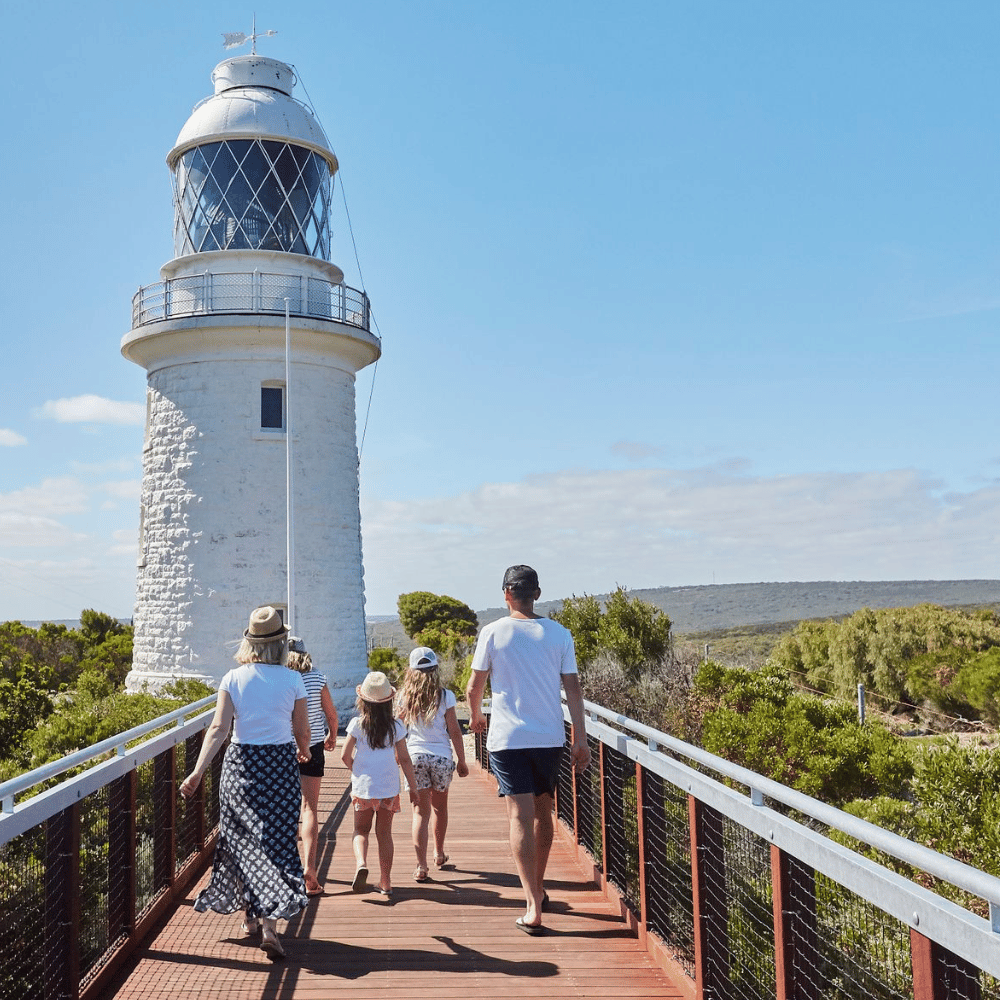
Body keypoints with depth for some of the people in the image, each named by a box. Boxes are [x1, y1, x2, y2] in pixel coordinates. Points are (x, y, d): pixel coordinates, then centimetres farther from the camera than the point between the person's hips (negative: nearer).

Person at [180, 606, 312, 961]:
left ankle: (250, 916, 29)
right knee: (277, 842, 2)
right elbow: (302, 732, 1)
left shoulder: (234, 679, -4)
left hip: (240, 764, 2)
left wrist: (198, 772, -16)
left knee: (242, 841, 16)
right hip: (280, 764, -2)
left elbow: (219, 728, -13)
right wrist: (304, 752, 22)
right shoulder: (292, 680, -6)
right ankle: (270, 924, -9)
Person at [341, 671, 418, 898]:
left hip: (363, 787, -1)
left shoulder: (357, 724, -5)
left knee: (361, 831, 12)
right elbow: (404, 759, 1)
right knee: (384, 833, 11)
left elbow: (345, 755, -3)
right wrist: (413, 787, 8)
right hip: (389, 787, 1)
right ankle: (385, 883, 12)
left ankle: (361, 863, -16)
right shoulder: (396, 726, -1)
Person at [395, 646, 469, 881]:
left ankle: (421, 866, -6)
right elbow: (454, 732, -3)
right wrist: (462, 761, 6)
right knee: (440, 806, 20)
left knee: (421, 811, 3)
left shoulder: (404, 697, -2)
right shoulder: (445, 696, -5)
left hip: (415, 756, 0)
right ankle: (439, 854, 38)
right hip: (442, 756, 0)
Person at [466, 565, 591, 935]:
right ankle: (538, 889, 33)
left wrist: (475, 717, 21)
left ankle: (533, 907, -12)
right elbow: (573, 688, 0)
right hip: (550, 737, 3)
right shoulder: (558, 633, 2)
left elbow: (474, 687, 1)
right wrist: (581, 739, 5)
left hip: (507, 738, -3)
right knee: (543, 813, 18)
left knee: (520, 816, -5)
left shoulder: (492, 633, -4)